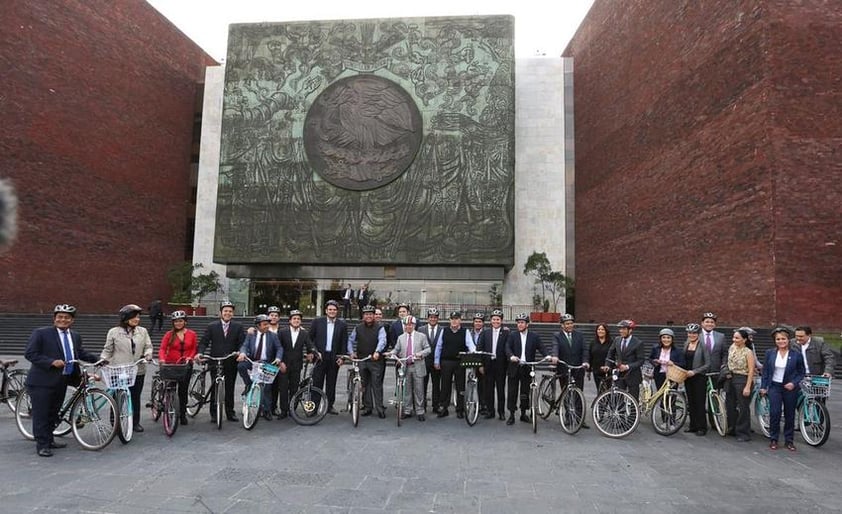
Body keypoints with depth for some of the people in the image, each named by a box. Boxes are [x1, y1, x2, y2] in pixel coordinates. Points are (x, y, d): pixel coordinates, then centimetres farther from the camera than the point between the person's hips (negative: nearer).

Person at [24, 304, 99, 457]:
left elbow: (81, 352, 19)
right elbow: (30, 354, -12)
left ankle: (49, 440, 29)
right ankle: (42, 444, 8)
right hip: (42, 381, -6)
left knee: (54, 412, 17)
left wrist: (97, 359, 5)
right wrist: (52, 362, -23)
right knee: (41, 414, 0)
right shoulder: (40, 333, -8)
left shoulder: (75, 336, 10)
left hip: (61, 381, 6)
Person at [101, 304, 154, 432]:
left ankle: (136, 422, 20)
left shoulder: (142, 331, 6)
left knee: (136, 397, 10)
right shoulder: (114, 332, 0)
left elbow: (148, 346, 7)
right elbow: (108, 350, 5)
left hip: (138, 371, 2)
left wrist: (147, 355, -13)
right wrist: (103, 360, -11)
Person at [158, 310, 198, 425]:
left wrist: (190, 357, -11)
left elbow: (194, 348, 8)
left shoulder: (192, 334, 5)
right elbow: (162, 348, -8)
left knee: (183, 390, 2)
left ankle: (183, 414, 13)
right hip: (171, 365, -1)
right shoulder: (169, 335, 0)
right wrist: (162, 359, -25)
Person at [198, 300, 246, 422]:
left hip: (231, 363, 1)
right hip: (215, 363, 0)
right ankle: (214, 413, 16)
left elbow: (242, 343, -3)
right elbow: (203, 342, 0)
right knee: (215, 389, 5)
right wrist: (200, 353, -18)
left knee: (230, 389, 8)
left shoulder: (238, 327, 5)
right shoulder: (211, 326, 4)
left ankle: (230, 413, 17)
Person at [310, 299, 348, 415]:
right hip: (320, 356, -1)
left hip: (334, 357, 2)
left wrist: (341, 357, -2)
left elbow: (344, 343, 6)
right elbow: (310, 338, 4)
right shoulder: (317, 322, 2)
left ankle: (329, 406, 19)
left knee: (331, 383, 8)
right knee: (317, 382, 0)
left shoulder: (342, 325, 5)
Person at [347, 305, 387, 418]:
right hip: (361, 360, 4)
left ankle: (379, 408, 0)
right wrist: (351, 352, 5)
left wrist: (377, 352, -30)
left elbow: (382, 341, -14)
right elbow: (350, 340, 19)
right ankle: (367, 407, 19)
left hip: (375, 360, -4)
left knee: (377, 384, -5)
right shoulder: (358, 328, 11)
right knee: (365, 385, 9)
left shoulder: (379, 328, 0)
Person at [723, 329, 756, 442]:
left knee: (743, 407, 1)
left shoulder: (748, 352, -12)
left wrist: (748, 387, -19)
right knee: (730, 405, 14)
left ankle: (744, 433, 11)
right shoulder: (732, 348, 5)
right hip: (731, 379, 7)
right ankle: (732, 428, 30)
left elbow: (751, 371, -15)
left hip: (742, 380, -7)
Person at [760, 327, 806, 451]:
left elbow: (802, 372, 3)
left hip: (790, 388, 0)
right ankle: (773, 439, 6)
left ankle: (789, 440, 22)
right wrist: (763, 387, 3)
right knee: (774, 413, -7)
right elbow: (765, 371, 6)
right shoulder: (770, 353, 0)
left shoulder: (796, 354, -4)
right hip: (774, 386, 0)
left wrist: (794, 383, -12)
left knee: (790, 415, 8)